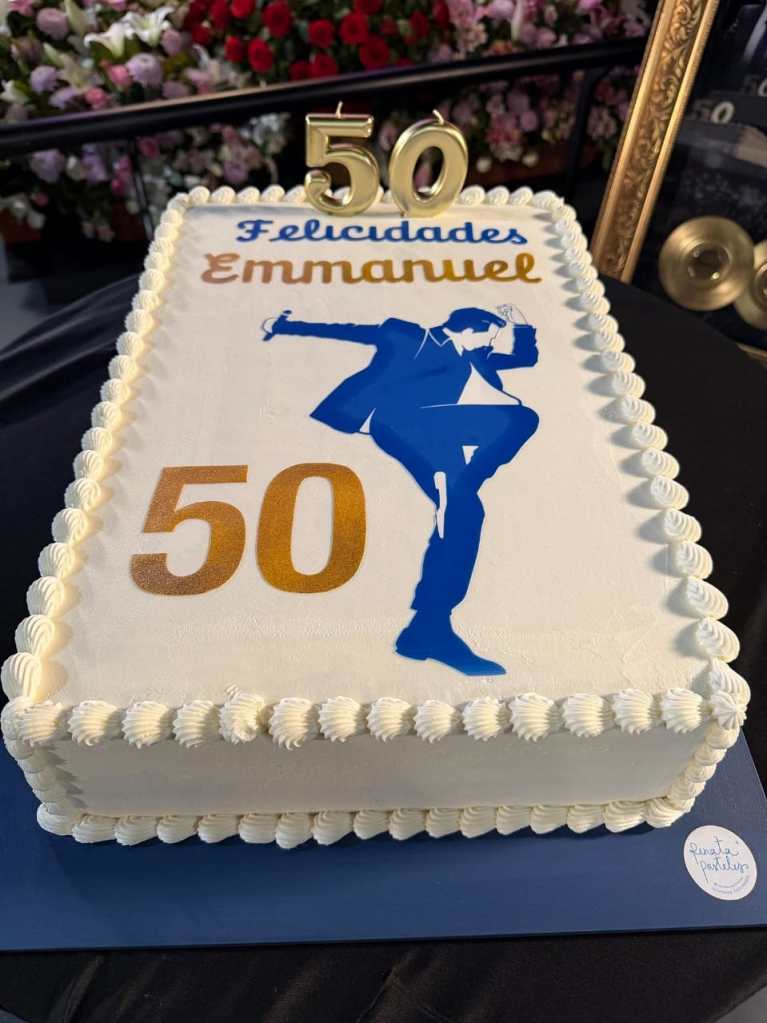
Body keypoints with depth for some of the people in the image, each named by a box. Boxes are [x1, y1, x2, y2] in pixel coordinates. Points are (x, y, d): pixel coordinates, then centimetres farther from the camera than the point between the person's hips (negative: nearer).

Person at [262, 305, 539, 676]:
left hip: (438, 429, 5)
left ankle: (430, 625, -31)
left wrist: (521, 324, 36)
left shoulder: (475, 360, 38)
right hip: (398, 420, -5)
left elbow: (526, 357, 50)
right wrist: (284, 325, 25)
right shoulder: (407, 335, 24)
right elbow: (346, 330, 25)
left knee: (464, 509, -24)